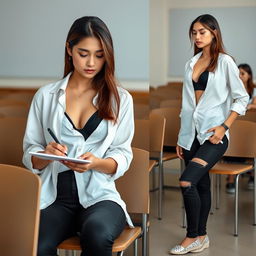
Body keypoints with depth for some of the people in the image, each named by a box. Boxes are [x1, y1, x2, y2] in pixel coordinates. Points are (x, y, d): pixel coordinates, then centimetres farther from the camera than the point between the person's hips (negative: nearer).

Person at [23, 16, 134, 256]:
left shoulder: (120, 98, 7)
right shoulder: (45, 95, 9)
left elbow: (122, 156, 4)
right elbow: (30, 154, 10)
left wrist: (97, 163, -16)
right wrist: (46, 155, -13)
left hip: (98, 194, 0)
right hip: (54, 196, 0)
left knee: (98, 235, -34)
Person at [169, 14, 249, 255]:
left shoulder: (224, 62, -2)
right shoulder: (190, 64, 14)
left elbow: (242, 98, -3)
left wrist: (224, 126, -14)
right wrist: (181, 137, 14)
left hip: (213, 134, -5)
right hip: (192, 133, 6)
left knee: (187, 182, -17)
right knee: (201, 185, 10)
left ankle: (192, 237, -1)